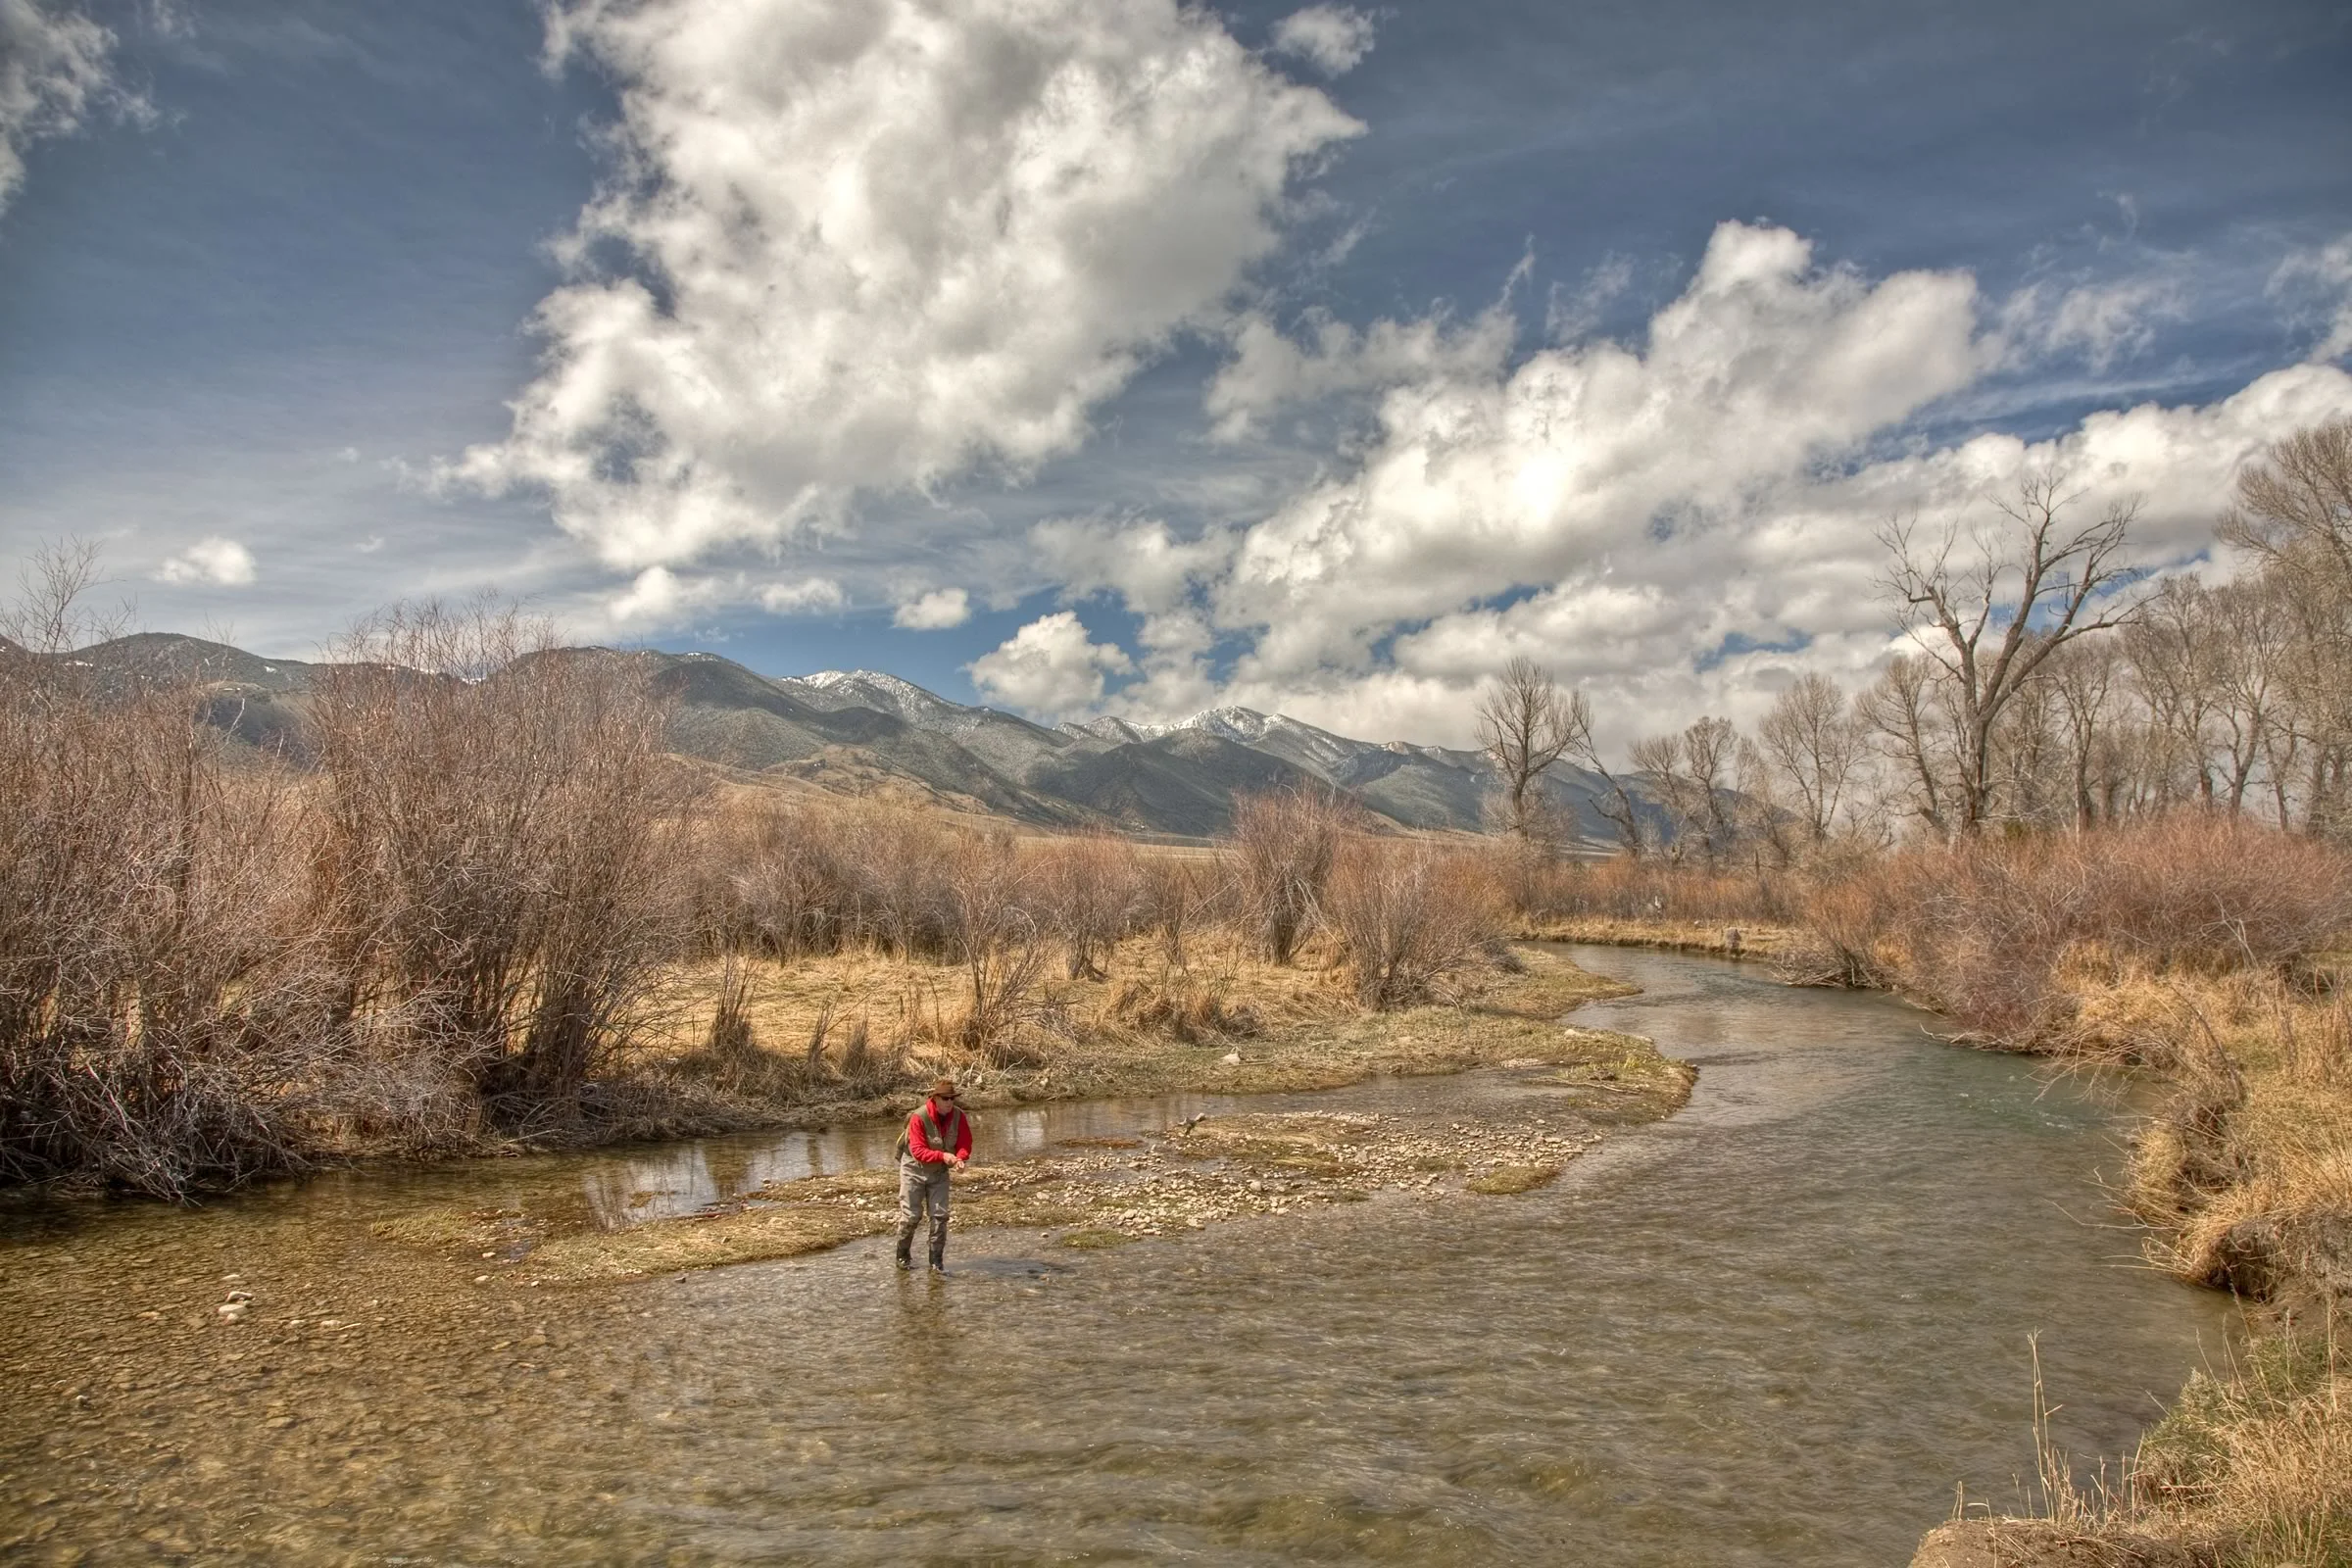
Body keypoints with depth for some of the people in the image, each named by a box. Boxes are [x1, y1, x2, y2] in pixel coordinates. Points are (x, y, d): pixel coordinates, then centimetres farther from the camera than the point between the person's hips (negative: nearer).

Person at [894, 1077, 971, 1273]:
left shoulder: (959, 1117, -14)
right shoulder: (919, 1117, -27)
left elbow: (964, 1145, -13)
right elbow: (918, 1151, -32)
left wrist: (960, 1159, -36)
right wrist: (943, 1156, -46)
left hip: (939, 1171, 4)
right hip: (914, 1169, -4)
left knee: (940, 1215, -1)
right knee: (911, 1215, 1)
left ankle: (937, 1261, 7)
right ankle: (903, 1256, 22)